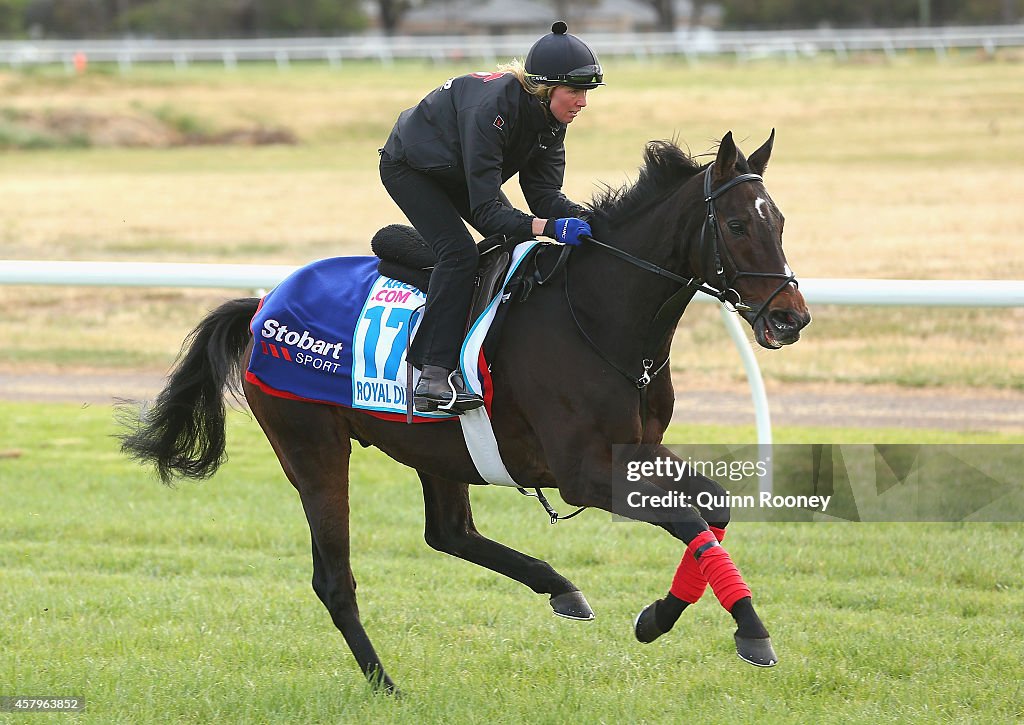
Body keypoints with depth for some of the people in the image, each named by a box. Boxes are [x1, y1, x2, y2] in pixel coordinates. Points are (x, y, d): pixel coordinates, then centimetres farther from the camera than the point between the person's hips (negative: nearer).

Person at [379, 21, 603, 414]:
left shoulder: (549, 116, -17)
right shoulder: (491, 109, -41)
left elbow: (544, 191, -17)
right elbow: (486, 212, -41)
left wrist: (585, 217, -35)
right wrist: (548, 227, -54)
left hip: (458, 172, 9)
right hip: (409, 167, -9)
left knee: (517, 246, 2)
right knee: (459, 253, -25)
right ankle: (434, 376, -28)